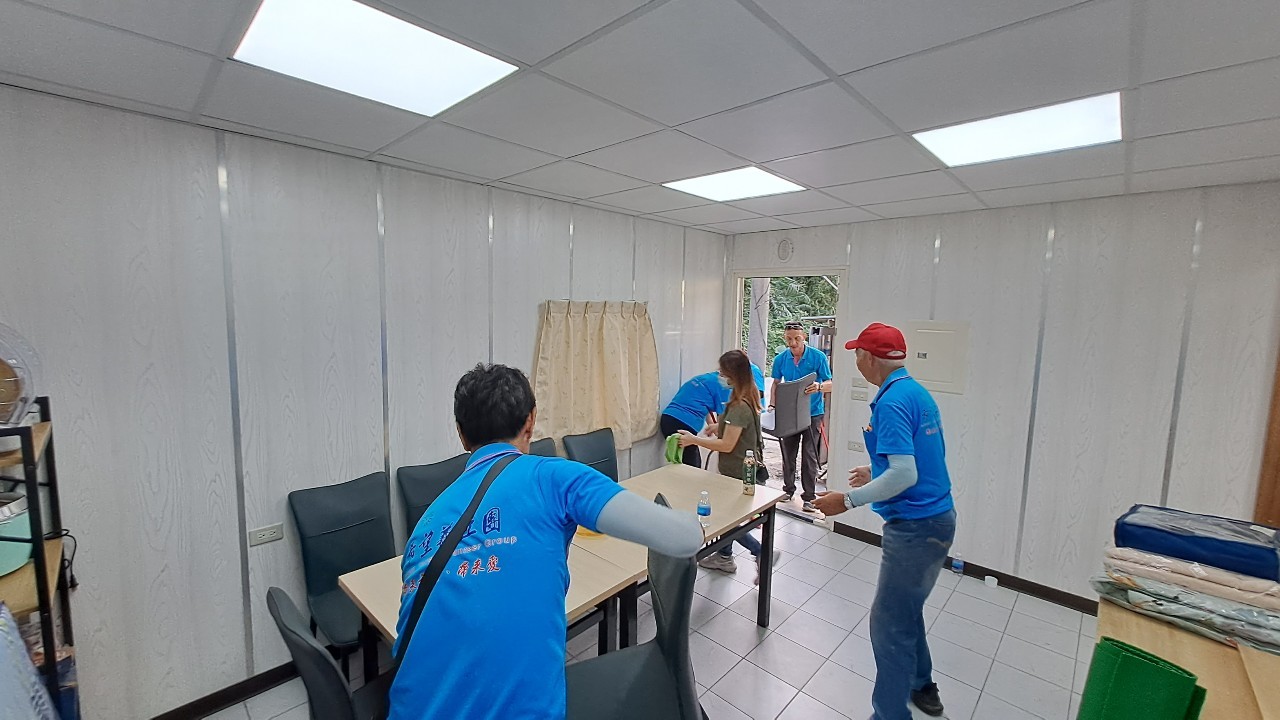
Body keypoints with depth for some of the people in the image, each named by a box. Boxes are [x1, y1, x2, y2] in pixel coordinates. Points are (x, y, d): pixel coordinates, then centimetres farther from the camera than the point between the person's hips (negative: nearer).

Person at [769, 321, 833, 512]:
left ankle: (809, 496, 12)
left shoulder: (818, 357, -11)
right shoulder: (780, 359, -1)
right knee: (788, 454, 13)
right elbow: (776, 384, 10)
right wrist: (772, 405, -4)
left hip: (812, 414, -3)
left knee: (809, 457, 0)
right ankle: (788, 490, 29)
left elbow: (830, 384, -10)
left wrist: (819, 387, -32)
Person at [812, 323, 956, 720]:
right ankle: (921, 686, 46)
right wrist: (876, 473, 22)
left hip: (915, 527, -10)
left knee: (889, 625, 4)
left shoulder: (892, 402, -22)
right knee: (906, 610, 26)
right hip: (937, 518, 10)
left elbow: (904, 475, -27)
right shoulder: (919, 392, 8)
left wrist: (848, 500, -20)